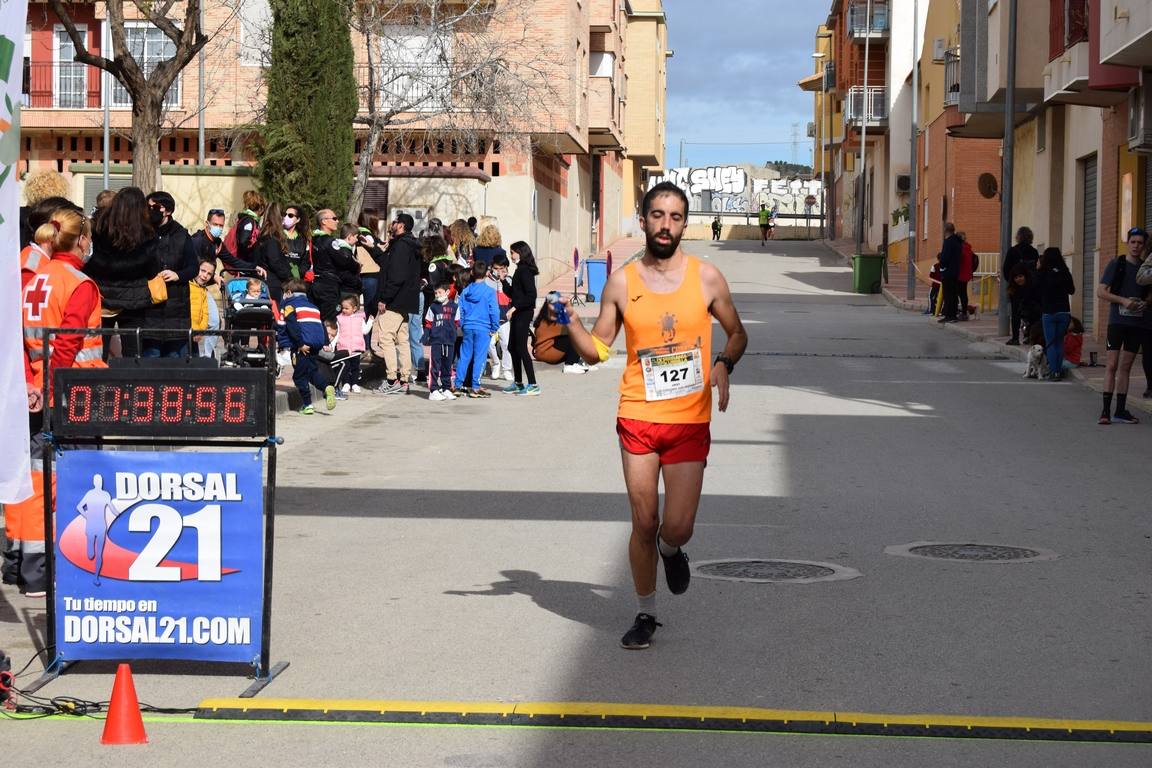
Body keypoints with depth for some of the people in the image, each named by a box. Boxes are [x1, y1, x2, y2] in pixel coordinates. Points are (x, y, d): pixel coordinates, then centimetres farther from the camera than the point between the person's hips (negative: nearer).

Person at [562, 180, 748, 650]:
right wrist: (569, 320, -11)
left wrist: (724, 363, -8)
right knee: (643, 524, 4)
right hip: (638, 418, 1)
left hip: (690, 422, 0)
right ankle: (645, 614, 22)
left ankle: (670, 550, 33)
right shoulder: (621, 283, 2)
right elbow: (596, 350, 7)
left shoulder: (706, 278, 0)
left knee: (678, 528, -5)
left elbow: (737, 333, 12)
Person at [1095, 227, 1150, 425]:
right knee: (1112, 365, -9)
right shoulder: (1116, 264, 1)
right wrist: (1123, 300, -15)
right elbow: (1101, 292, -3)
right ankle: (1105, 410, -11)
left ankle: (1120, 410, 11)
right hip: (1118, 319, -4)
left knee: (1126, 366, 8)